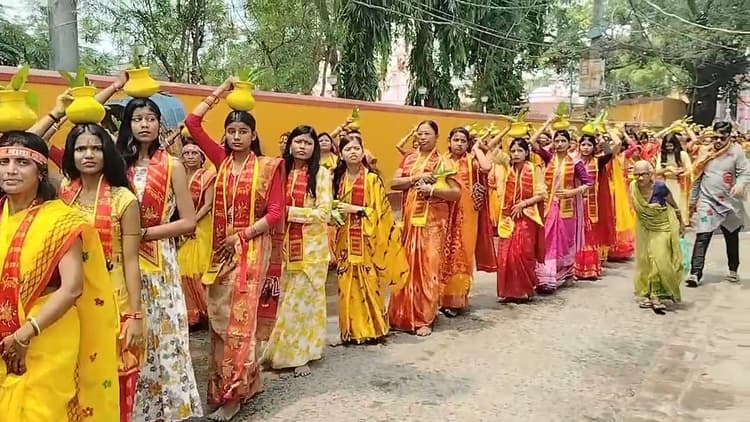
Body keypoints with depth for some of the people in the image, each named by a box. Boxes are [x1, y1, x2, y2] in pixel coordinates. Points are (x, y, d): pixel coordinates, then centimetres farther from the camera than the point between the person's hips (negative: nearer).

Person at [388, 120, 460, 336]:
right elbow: (394, 183, 0)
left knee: (428, 267, -4)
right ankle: (405, 315, 19)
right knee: (407, 266, 7)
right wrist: (417, 178, -12)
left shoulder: (443, 162, 1)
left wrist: (433, 189, -18)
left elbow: (456, 192, -4)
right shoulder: (408, 159, 12)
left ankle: (424, 319, 4)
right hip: (409, 220, 4)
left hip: (432, 221, -4)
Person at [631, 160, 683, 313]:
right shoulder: (633, 187, -15)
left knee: (659, 259, -9)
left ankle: (656, 295, -2)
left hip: (663, 227, -4)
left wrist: (681, 223, 6)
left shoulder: (660, 187, -23)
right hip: (644, 228, 4)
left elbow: (674, 205, -6)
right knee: (645, 260, 7)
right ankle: (647, 294, 16)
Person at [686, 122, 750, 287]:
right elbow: (697, 178, 11)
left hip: (730, 202, 0)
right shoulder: (705, 152, 5)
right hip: (707, 201, 0)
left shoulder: (736, 151, -3)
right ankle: (695, 273, -15)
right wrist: (693, 201, 13)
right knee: (702, 237, -12)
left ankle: (733, 270, 34)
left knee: (732, 237, 16)